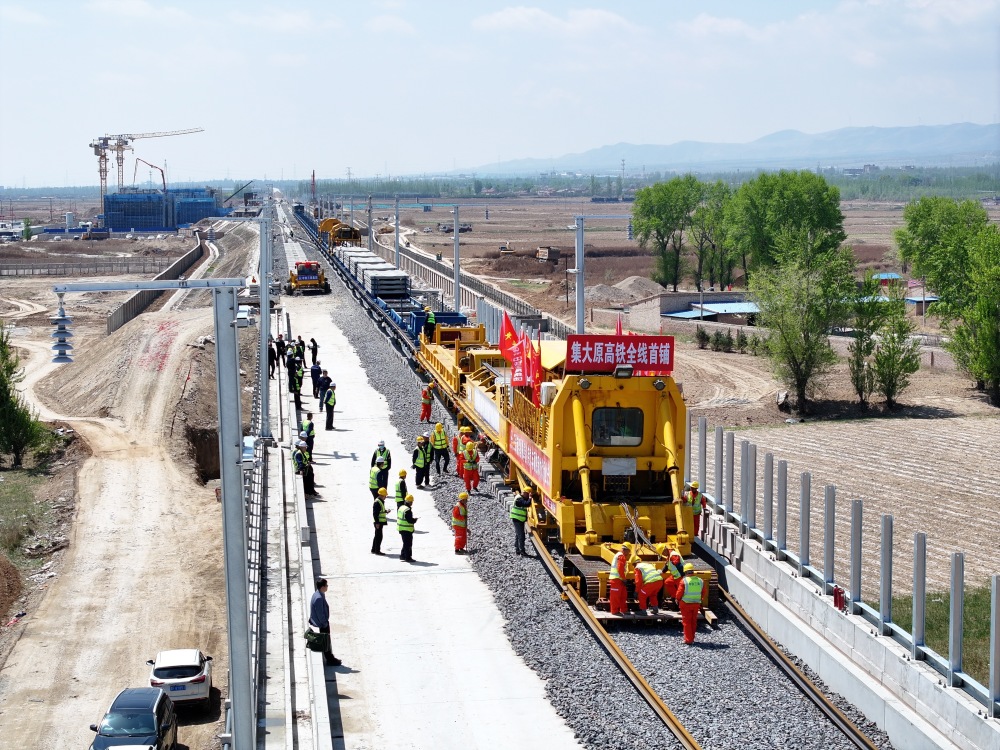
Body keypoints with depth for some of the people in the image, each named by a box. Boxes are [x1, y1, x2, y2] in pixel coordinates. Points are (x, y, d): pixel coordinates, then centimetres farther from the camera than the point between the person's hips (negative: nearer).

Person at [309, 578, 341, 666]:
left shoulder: (319, 594, 3)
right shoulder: (318, 598, -29)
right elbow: (320, 613, -25)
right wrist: (325, 624, -16)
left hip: (322, 622, 10)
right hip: (321, 624, -10)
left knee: (327, 641, 20)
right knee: (326, 642, 4)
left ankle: (330, 658, 32)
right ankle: (329, 660, 15)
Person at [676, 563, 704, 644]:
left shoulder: (684, 581, -15)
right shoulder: (700, 581, -2)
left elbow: (679, 593, -14)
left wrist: (677, 599, 6)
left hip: (686, 604, -4)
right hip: (696, 604, 4)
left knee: (687, 622, 6)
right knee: (693, 622, 17)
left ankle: (688, 640, 6)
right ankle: (692, 638, 25)